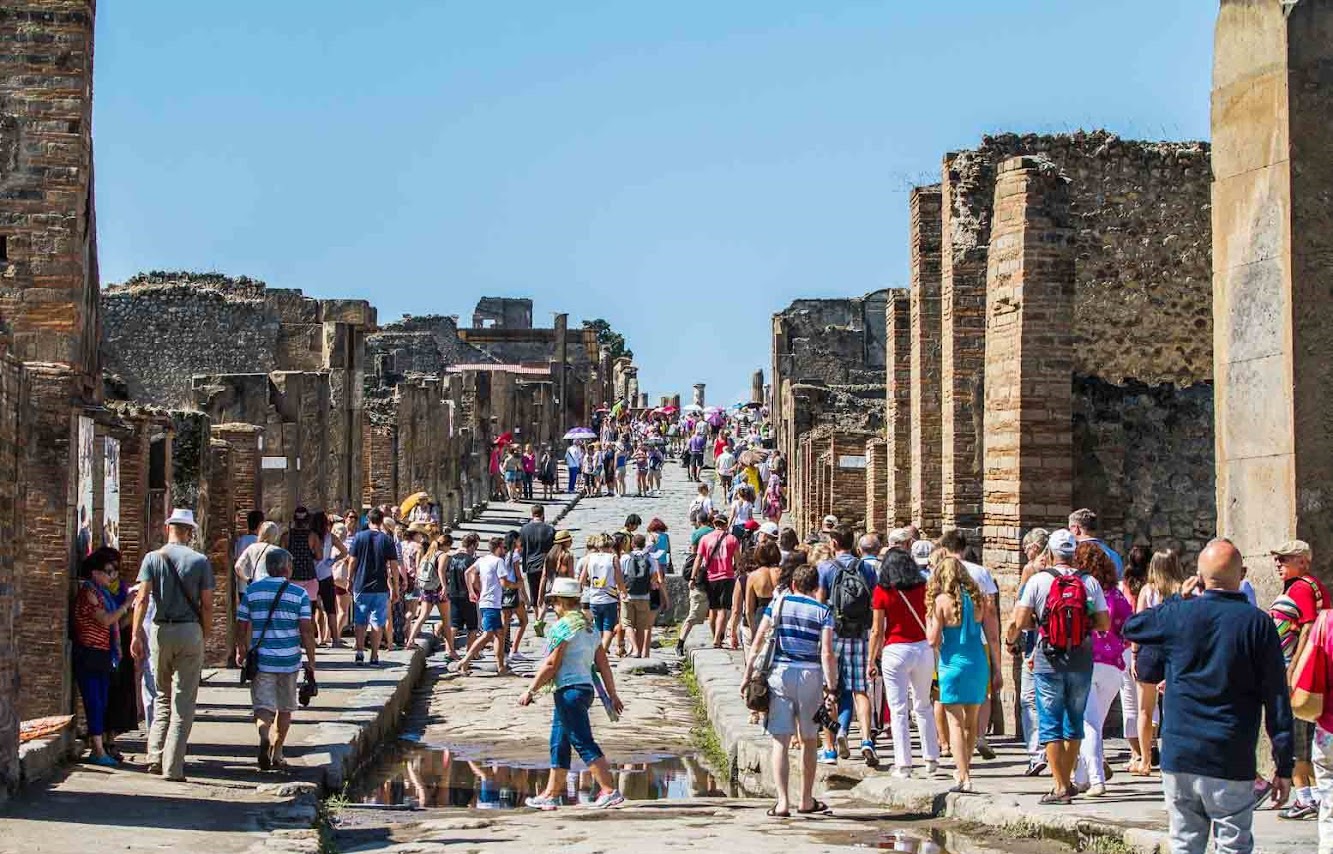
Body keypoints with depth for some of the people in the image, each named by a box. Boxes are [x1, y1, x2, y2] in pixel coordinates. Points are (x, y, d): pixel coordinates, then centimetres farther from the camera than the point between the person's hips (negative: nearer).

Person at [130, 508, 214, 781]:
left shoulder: (153, 558, 2)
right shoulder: (200, 561, 0)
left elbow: (142, 599, -7)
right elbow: (207, 605, -3)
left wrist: (136, 635, -7)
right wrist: (204, 636, 7)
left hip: (160, 631, 2)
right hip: (190, 631, -1)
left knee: (162, 696, 16)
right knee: (183, 702, 2)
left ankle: (155, 757, 6)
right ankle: (173, 767, 0)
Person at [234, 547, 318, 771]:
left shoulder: (252, 591, 3)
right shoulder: (299, 593, -1)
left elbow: (241, 626, 5)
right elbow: (306, 629, -6)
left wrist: (240, 651, 22)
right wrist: (311, 662, -1)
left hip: (262, 660, 0)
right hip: (289, 660, 0)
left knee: (263, 706, 0)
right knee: (285, 708, 15)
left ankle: (264, 736, -30)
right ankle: (276, 754, 20)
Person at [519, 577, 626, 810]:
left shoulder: (562, 627, -11)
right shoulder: (589, 627, 14)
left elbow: (550, 665, -15)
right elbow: (603, 664, 14)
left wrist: (530, 690, -9)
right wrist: (612, 695, 17)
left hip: (569, 690, -9)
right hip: (586, 688, 9)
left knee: (584, 743, -9)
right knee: (558, 744, 16)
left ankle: (610, 791, -13)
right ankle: (550, 795, 21)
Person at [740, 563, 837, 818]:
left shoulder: (778, 603, 6)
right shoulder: (823, 611, 1)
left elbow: (758, 641, 2)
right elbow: (827, 653, -9)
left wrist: (748, 675, 7)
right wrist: (831, 688, -7)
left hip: (780, 674, 0)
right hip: (811, 676, 0)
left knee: (780, 741, 0)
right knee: (809, 740, 15)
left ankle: (782, 801, -10)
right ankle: (806, 801, 25)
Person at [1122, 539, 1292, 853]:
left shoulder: (1179, 614, -2)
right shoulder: (1258, 623, -6)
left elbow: (1130, 627, 18)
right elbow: (1277, 699, -5)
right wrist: (1284, 766, 0)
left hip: (1179, 758, 2)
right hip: (1232, 765, -2)